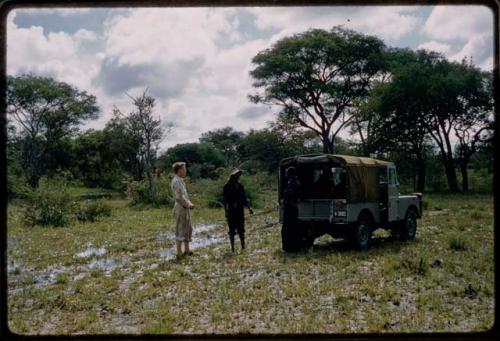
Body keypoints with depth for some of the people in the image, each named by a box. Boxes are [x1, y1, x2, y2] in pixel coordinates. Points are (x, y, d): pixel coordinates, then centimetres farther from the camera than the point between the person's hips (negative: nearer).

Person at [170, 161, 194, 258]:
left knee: (188, 229, 15)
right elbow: (178, 197, -21)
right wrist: (187, 205, -11)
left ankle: (187, 250, 24)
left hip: (185, 209, 10)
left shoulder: (180, 181, 16)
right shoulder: (176, 181, -15)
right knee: (180, 230, -4)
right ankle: (179, 253, 2)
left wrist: (189, 204, 4)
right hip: (180, 209, -10)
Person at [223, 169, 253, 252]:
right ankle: (232, 248, 10)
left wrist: (249, 208, 5)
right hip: (231, 211, -4)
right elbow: (224, 200, -7)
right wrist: (226, 211, -15)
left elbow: (244, 198, 15)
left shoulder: (240, 186, 10)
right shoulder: (227, 187, -4)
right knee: (232, 230, 3)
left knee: (241, 230, 6)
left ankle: (243, 248, 13)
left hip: (240, 211, 4)